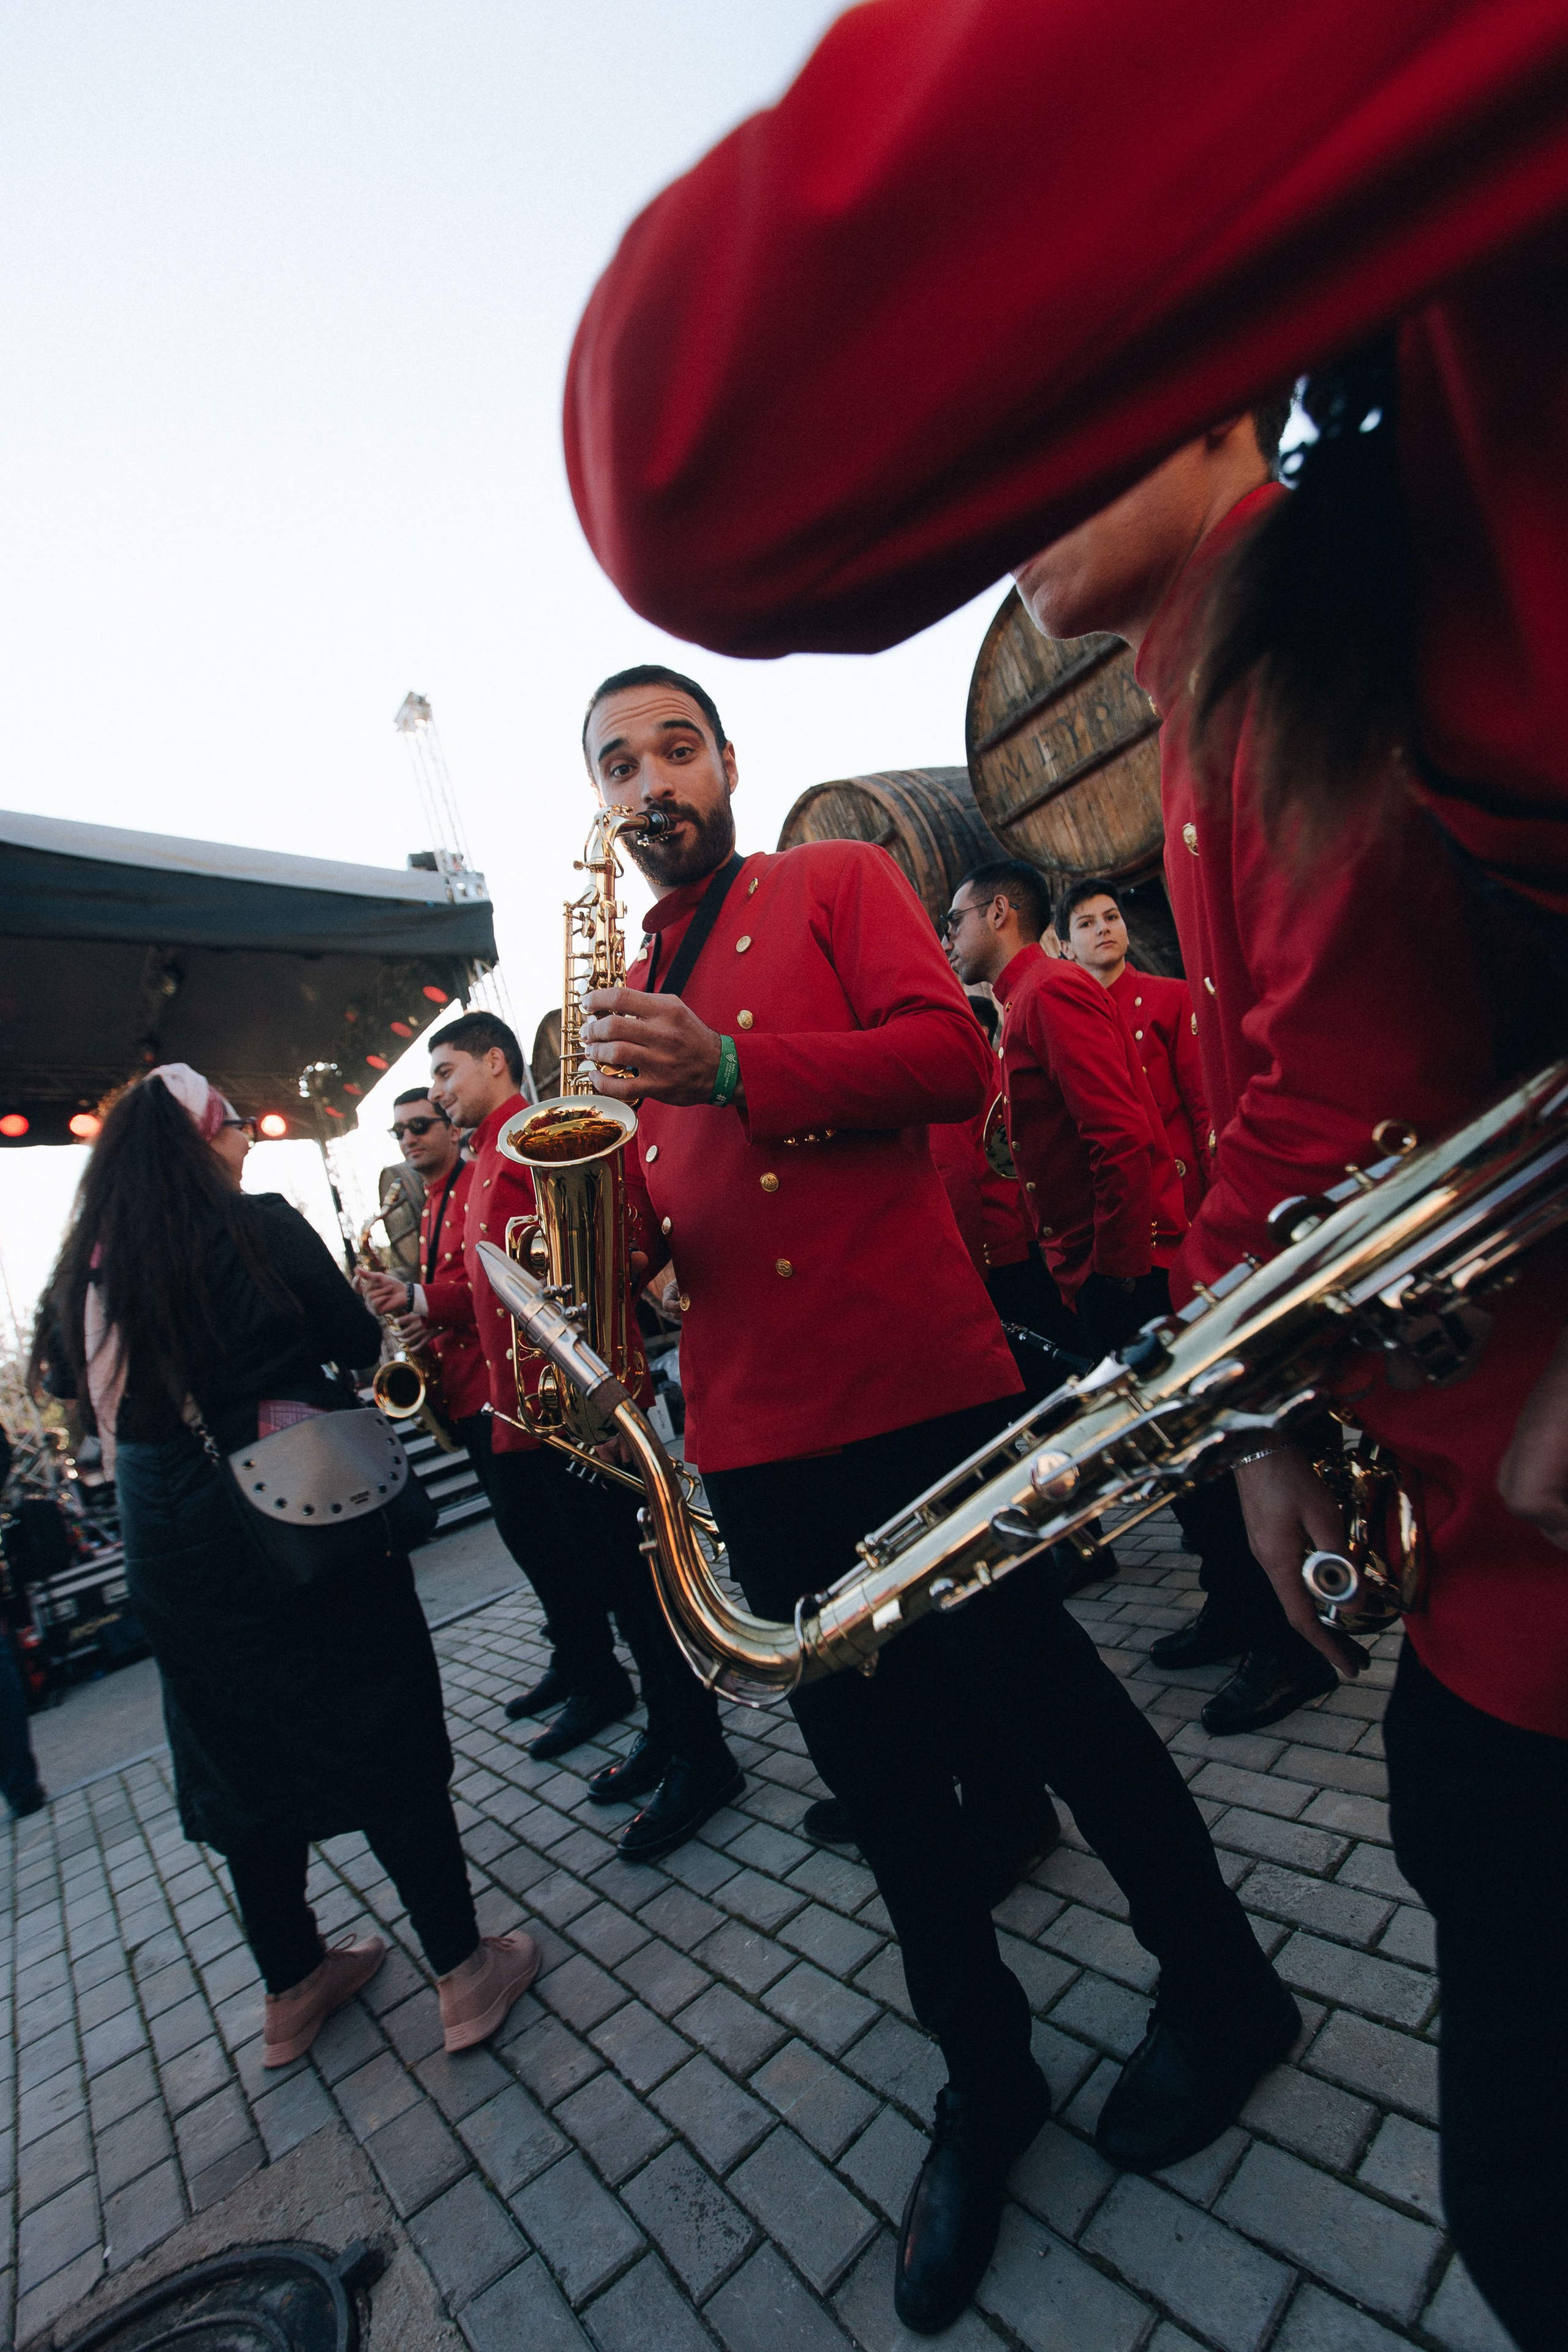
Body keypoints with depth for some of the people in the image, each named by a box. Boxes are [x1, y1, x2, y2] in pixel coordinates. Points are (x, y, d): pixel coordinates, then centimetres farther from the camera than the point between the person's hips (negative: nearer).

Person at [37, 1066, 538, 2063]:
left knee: (245, 1753, 19)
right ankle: (466, 1972, 19)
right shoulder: (258, 1226, -13)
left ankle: (293, 1988, 36)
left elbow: (114, 1401, 12)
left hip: (167, 1542, 6)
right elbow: (359, 1342, -5)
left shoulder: (88, 1269, 2)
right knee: (383, 1740, 8)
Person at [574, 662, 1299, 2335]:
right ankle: (986, 2080, 38)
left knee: (1044, 1697, 8)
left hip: (918, 1387, -5)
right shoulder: (624, 992, 22)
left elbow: (954, 1056, -9)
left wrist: (728, 1068, -19)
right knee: (873, 1760, 15)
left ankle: (1218, 1988, 37)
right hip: (751, 1430, 6)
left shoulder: (838, 883, 7)